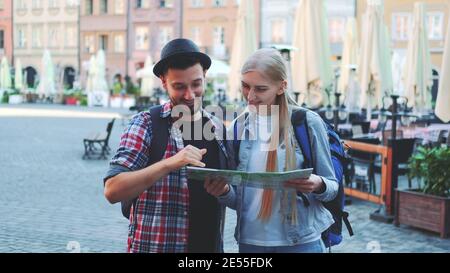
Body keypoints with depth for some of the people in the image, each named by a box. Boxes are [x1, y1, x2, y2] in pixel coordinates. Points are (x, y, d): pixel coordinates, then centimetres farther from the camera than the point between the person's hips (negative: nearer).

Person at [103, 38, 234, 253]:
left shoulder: (218, 129, 3)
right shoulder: (146, 124, -9)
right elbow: (112, 190, -20)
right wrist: (169, 164, -29)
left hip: (209, 245, 4)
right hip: (153, 246, -4)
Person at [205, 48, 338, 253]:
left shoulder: (308, 122, -8)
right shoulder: (238, 127, 3)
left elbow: (332, 186, -1)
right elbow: (238, 200, 9)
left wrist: (318, 185, -23)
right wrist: (224, 191, -13)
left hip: (301, 242, -3)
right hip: (250, 241, 3)